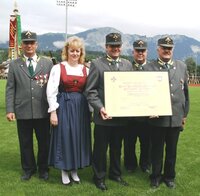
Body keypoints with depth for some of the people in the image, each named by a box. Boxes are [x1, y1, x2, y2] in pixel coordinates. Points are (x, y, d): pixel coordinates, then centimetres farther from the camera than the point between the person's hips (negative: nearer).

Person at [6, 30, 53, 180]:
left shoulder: (47, 63, 4)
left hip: (43, 111, 0)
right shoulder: (14, 65, 6)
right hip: (23, 111, 1)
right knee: (25, 143, 12)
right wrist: (10, 110, -5)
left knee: (44, 142, 11)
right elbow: (10, 89, 3)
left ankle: (43, 169, 30)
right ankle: (28, 169, 31)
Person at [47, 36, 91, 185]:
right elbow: (51, 91, -6)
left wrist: (91, 111, 7)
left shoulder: (86, 70, 7)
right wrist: (53, 111, -11)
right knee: (64, 137, 2)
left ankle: (74, 170, 25)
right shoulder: (58, 68, -3)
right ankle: (64, 172, 19)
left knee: (79, 137, 8)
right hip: (64, 107, -3)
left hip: (81, 107, 3)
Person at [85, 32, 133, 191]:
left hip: (121, 115, 4)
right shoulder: (96, 64, -5)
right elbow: (90, 91, -9)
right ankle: (99, 177, 27)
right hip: (104, 116, -4)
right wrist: (100, 108, -21)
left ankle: (115, 173, 37)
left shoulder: (127, 64, 9)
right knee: (100, 149, 9)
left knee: (117, 148, 19)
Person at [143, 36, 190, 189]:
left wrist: (185, 114, 10)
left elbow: (186, 92, 10)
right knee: (157, 149, 12)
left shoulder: (182, 66, 7)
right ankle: (156, 176, 30)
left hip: (176, 117, 3)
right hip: (157, 117, -2)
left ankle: (169, 176, 33)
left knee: (172, 150, 15)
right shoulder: (148, 68, -3)